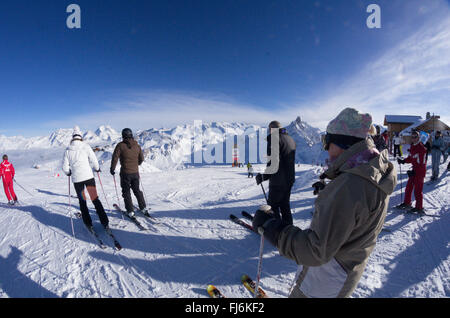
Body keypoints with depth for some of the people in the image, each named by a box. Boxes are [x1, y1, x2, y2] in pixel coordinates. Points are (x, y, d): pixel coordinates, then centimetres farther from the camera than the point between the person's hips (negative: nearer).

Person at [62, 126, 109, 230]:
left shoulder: (67, 150, 4)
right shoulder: (86, 146, -2)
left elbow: (65, 167, 5)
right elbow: (94, 160, -4)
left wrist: (68, 173, 26)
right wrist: (97, 168, 16)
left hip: (76, 179, 2)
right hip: (88, 176, -1)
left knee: (82, 201, 15)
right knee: (95, 199, 2)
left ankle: (88, 223, 18)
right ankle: (105, 222, -1)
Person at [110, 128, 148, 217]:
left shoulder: (121, 145, -10)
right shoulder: (137, 145, 2)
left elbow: (115, 157, -12)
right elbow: (141, 159, 10)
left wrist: (112, 169, 1)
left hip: (125, 173, -4)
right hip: (135, 172, 4)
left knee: (126, 192, 9)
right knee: (137, 190, 18)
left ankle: (130, 211, 10)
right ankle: (144, 208, 20)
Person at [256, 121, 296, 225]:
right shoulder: (290, 139, 13)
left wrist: (263, 177, -17)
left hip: (278, 181, -9)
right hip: (290, 179, 9)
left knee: (273, 206, 5)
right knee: (285, 205, 21)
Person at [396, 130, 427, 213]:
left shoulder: (422, 148, -16)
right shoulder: (412, 147, 8)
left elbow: (422, 163, -19)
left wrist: (414, 171, -23)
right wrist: (403, 161, 1)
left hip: (420, 171, -8)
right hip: (414, 170, 8)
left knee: (418, 190, -1)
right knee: (408, 187, 15)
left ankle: (419, 208, 11)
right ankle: (407, 203, 29)